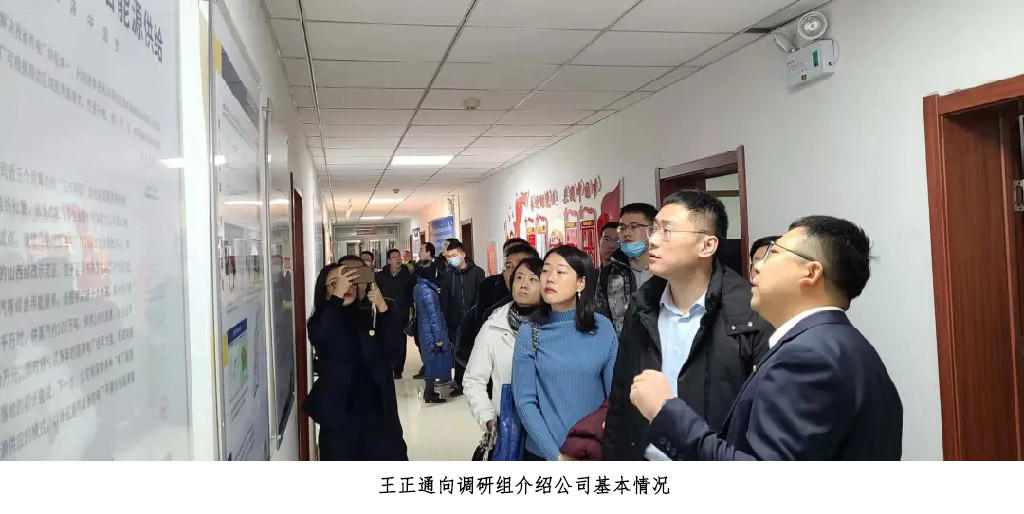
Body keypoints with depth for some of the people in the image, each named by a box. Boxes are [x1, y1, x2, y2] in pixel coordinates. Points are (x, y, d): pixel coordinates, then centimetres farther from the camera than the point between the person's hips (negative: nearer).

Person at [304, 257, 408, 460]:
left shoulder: (369, 317, 5)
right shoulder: (321, 321, 0)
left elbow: (391, 354, -9)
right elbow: (320, 339, -24)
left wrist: (383, 309, -21)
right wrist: (338, 296, -28)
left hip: (377, 414, 2)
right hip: (339, 417, -2)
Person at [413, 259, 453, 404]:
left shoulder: (418, 288, 6)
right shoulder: (428, 291, -22)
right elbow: (434, 316, -20)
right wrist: (439, 338, -15)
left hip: (424, 330, 9)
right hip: (432, 332, -9)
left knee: (430, 361, 17)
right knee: (435, 360, 0)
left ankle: (428, 390, 26)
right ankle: (430, 394, 6)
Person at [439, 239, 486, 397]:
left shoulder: (477, 272, -3)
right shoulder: (447, 276, 6)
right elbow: (444, 301, 5)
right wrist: (445, 320, -3)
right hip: (456, 322, 2)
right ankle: (459, 384, 18)